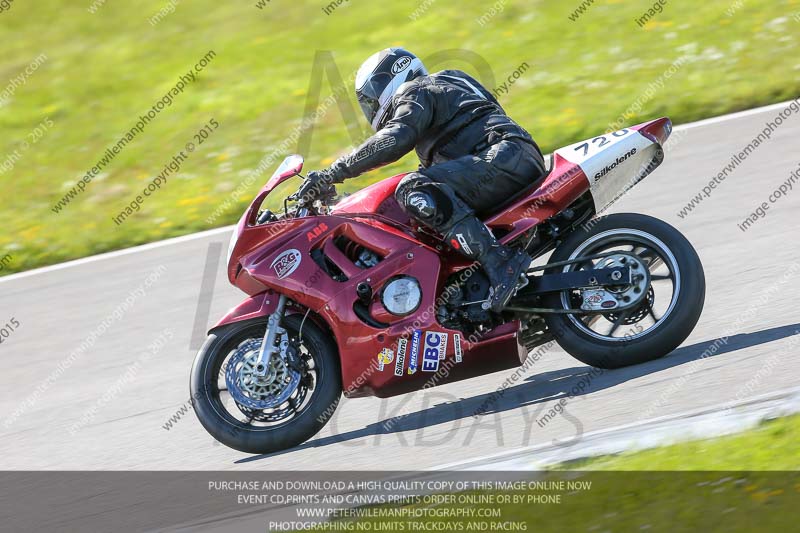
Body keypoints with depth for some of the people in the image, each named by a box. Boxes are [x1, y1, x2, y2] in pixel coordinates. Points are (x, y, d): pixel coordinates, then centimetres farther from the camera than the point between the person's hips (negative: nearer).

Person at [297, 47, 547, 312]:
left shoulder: (414, 93, 4)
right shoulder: (442, 86, 34)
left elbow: (395, 139, -17)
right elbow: (433, 169, 41)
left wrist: (333, 173, -17)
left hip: (506, 157, -10)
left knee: (415, 191, -24)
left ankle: (499, 262, -36)